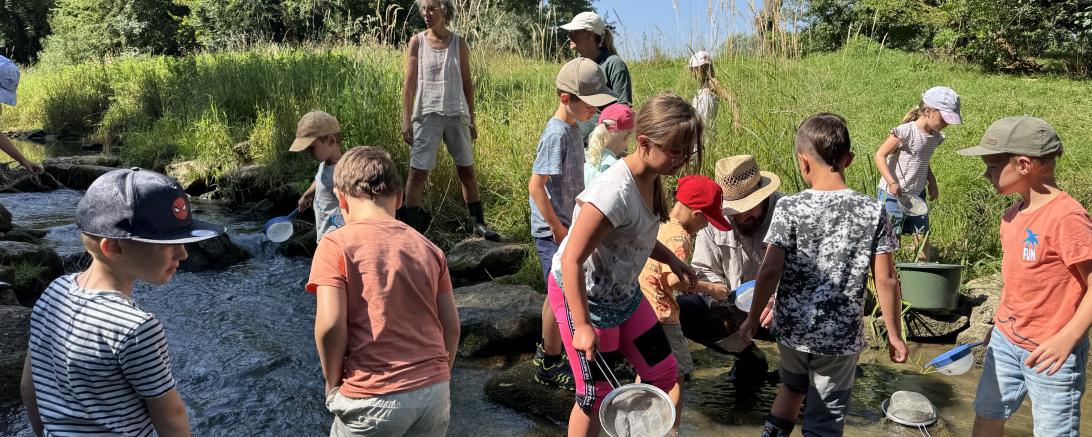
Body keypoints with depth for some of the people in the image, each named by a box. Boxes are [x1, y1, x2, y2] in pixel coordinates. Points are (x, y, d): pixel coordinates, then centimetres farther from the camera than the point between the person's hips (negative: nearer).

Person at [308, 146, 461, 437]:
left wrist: (332, 382, 1)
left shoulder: (336, 245, -7)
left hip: (374, 399, -4)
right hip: (435, 390, 4)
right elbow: (452, 326, 7)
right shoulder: (428, 248, 6)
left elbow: (330, 326, -16)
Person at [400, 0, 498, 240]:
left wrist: (471, 120, 7)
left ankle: (479, 223, 20)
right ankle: (410, 227, 4)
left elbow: (467, 83, 8)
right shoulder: (417, 41, 1)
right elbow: (409, 83, -1)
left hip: (457, 114, 2)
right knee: (418, 172, -4)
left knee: (466, 170, 9)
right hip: (426, 114, -1)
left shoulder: (458, 43, 4)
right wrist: (405, 120, -6)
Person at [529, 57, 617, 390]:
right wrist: (558, 228, -20)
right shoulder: (557, 134, -21)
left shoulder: (572, 129, 7)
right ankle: (550, 366, 17)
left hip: (566, 227, 9)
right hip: (554, 231, -9)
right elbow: (535, 185, -24)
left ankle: (547, 351, 36)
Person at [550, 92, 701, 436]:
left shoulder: (652, 179, -4)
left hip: (623, 292, 8)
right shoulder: (615, 192, -32)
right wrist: (582, 326, -29)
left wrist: (670, 259, -1)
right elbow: (572, 260, -30)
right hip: (580, 295, -8)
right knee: (596, 394, 3)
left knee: (664, 372, 14)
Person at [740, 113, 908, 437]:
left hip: (792, 327, 1)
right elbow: (886, 280, -5)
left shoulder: (789, 208, -12)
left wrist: (754, 316, 1)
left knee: (793, 386, 31)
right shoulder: (873, 211, -8)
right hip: (841, 334, 0)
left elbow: (770, 270, -13)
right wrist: (894, 334, 7)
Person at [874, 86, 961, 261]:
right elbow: (880, 156, -16)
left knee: (922, 236, 9)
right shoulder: (905, 132, -18)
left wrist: (932, 182, 8)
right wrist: (892, 182, -26)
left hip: (917, 195, 7)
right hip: (893, 195, -7)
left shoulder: (936, 136, 6)